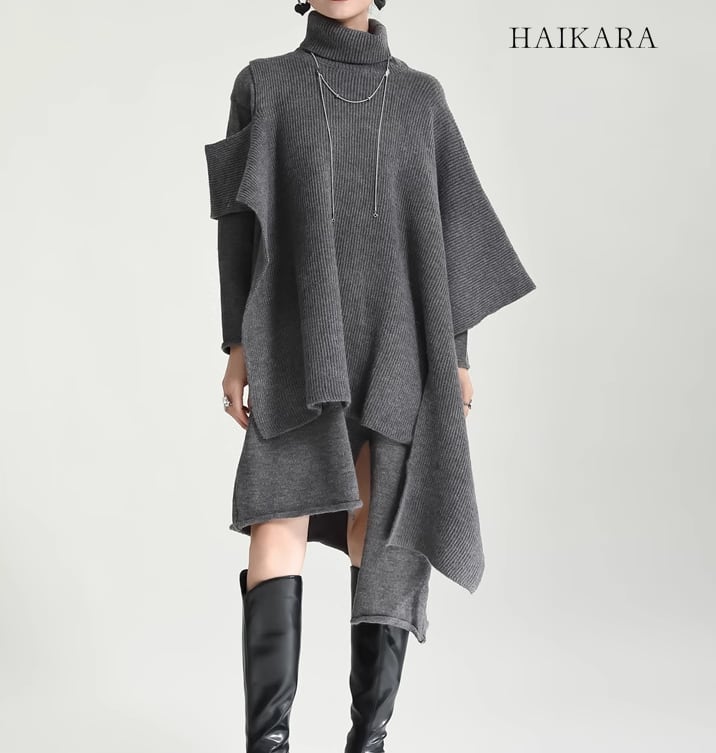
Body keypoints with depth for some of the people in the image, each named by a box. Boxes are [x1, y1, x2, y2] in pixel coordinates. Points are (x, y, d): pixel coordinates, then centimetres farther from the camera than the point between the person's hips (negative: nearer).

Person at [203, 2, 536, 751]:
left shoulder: (421, 95, 13)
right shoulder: (262, 84, 10)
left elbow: (445, 223, 10)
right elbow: (241, 217, 5)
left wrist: (456, 353, 3)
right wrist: (238, 344, -4)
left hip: (400, 333, 1)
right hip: (303, 332, -1)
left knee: (382, 527, -4)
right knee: (279, 512, -19)